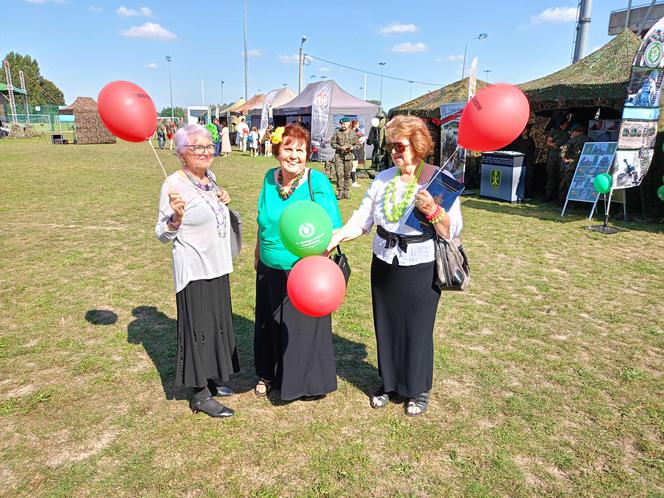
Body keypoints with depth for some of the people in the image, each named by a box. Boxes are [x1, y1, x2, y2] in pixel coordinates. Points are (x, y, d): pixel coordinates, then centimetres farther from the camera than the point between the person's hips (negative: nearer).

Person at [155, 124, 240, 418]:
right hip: (195, 270, -8)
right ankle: (200, 396, 16)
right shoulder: (174, 184, -16)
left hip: (217, 266, 8)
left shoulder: (209, 177, 6)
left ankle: (212, 380, 35)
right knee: (198, 327, 1)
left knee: (217, 323, 17)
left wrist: (222, 202, 4)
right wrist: (175, 217, -32)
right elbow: (162, 235, -14)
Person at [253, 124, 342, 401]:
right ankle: (269, 374, 43)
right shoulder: (270, 178, -1)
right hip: (270, 270, 5)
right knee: (270, 323, 20)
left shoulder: (318, 182, -16)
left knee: (303, 325, 10)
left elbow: (333, 229, -17)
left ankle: (304, 381, 33)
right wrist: (258, 254, 20)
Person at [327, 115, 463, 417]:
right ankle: (389, 383, 37)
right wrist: (337, 236, -15)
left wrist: (431, 209, -30)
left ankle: (418, 390, 32)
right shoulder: (383, 179, 3)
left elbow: (453, 231, -15)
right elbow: (362, 220, 0)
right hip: (384, 266, 4)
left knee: (418, 329, 9)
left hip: (421, 270, -4)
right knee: (386, 326, 15)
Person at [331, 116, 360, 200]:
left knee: (347, 175, 5)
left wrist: (352, 147, -10)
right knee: (339, 174, -8)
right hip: (339, 155, -1)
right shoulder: (337, 132, 4)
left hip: (349, 156, 1)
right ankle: (340, 191, -2)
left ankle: (346, 192, 14)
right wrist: (340, 147, -9)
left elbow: (357, 144, 11)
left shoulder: (353, 133, 6)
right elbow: (332, 143, 4)